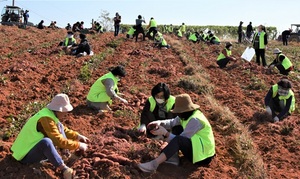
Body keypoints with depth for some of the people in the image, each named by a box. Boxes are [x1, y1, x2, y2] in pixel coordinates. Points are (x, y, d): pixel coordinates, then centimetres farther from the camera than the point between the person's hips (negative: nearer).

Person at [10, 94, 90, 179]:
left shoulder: (52, 114, 1)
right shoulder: (46, 119, -27)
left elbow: (63, 129, 17)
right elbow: (59, 141, -29)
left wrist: (77, 136, 5)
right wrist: (78, 145, -20)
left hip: (35, 147, 10)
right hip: (26, 155, -10)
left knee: (59, 126, 9)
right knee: (46, 142, -41)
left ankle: (66, 152, -6)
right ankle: (64, 169, -33)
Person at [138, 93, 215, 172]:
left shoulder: (195, 120, -24)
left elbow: (181, 139, -24)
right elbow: (172, 122, 2)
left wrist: (165, 133, -27)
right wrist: (159, 123, -16)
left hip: (203, 154, -10)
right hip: (195, 147, 10)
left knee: (178, 140, -34)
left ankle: (154, 164, -38)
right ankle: (173, 157, -11)